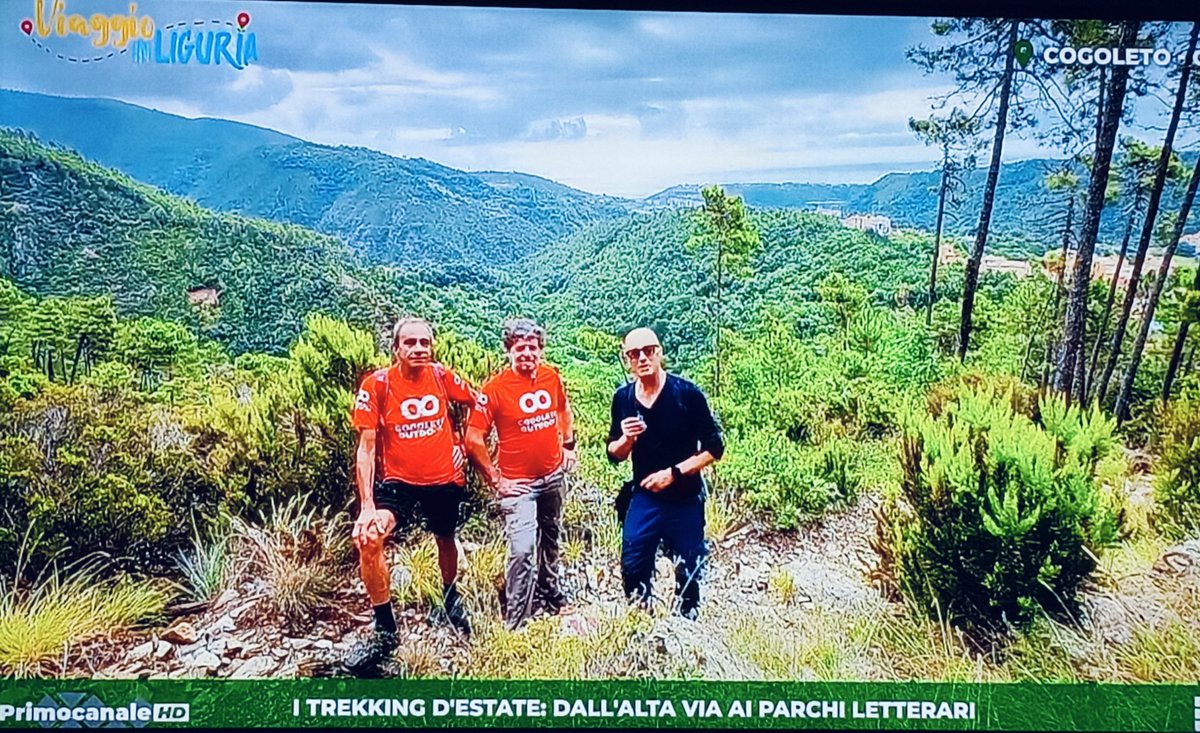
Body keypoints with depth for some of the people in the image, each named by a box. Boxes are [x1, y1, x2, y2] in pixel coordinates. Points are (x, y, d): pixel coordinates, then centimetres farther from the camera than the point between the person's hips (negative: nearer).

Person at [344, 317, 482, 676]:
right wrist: (367, 506, -23)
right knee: (368, 537, -25)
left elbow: (477, 402, 11)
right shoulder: (377, 385, -16)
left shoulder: (442, 376, -9)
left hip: (445, 478, 3)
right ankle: (385, 630, -8)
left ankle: (451, 596, 55)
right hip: (398, 479, -2)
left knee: (445, 539, 21)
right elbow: (366, 448, -17)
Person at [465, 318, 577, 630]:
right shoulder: (496, 388, -19)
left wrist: (568, 445, 13)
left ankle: (551, 597, 44)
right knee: (522, 549, -12)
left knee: (550, 541, 22)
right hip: (518, 483, -5)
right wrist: (496, 480, -14)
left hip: (554, 477, 6)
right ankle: (514, 622, 2)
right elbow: (473, 440, -17)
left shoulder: (552, 377, -4)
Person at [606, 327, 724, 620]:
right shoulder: (623, 398, -3)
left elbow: (714, 447, -10)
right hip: (643, 499, 3)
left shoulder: (687, 393, -15)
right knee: (632, 570, 5)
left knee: (688, 573, 11)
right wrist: (626, 439, -17)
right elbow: (614, 455, 5)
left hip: (685, 500, -3)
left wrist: (674, 472, -19)